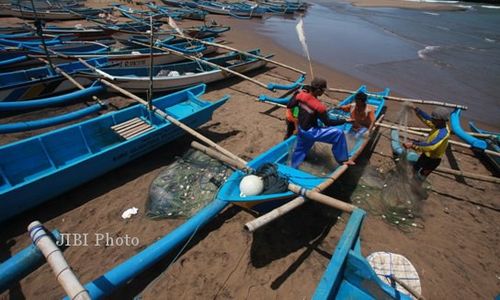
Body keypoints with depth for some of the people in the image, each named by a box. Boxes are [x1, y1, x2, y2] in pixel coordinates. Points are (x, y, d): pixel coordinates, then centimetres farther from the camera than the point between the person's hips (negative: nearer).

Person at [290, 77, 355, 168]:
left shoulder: (301, 95, -11)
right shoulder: (318, 107, -27)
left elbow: (290, 105, 3)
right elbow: (328, 122, -19)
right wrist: (345, 120, -12)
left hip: (301, 129, 7)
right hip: (310, 132, -7)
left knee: (300, 150, 26)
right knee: (339, 134, -8)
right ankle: (343, 160, 6)